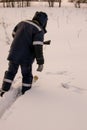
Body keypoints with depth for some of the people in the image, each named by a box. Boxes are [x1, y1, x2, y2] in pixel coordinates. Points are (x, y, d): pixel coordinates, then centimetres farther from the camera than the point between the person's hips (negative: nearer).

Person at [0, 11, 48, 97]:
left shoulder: (22, 23, 5)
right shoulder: (39, 30, -13)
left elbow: (14, 34, 19)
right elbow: (38, 47, -22)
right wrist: (40, 63, -19)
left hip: (14, 54, 5)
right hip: (26, 58, -4)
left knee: (11, 72, 21)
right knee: (27, 75, 15)